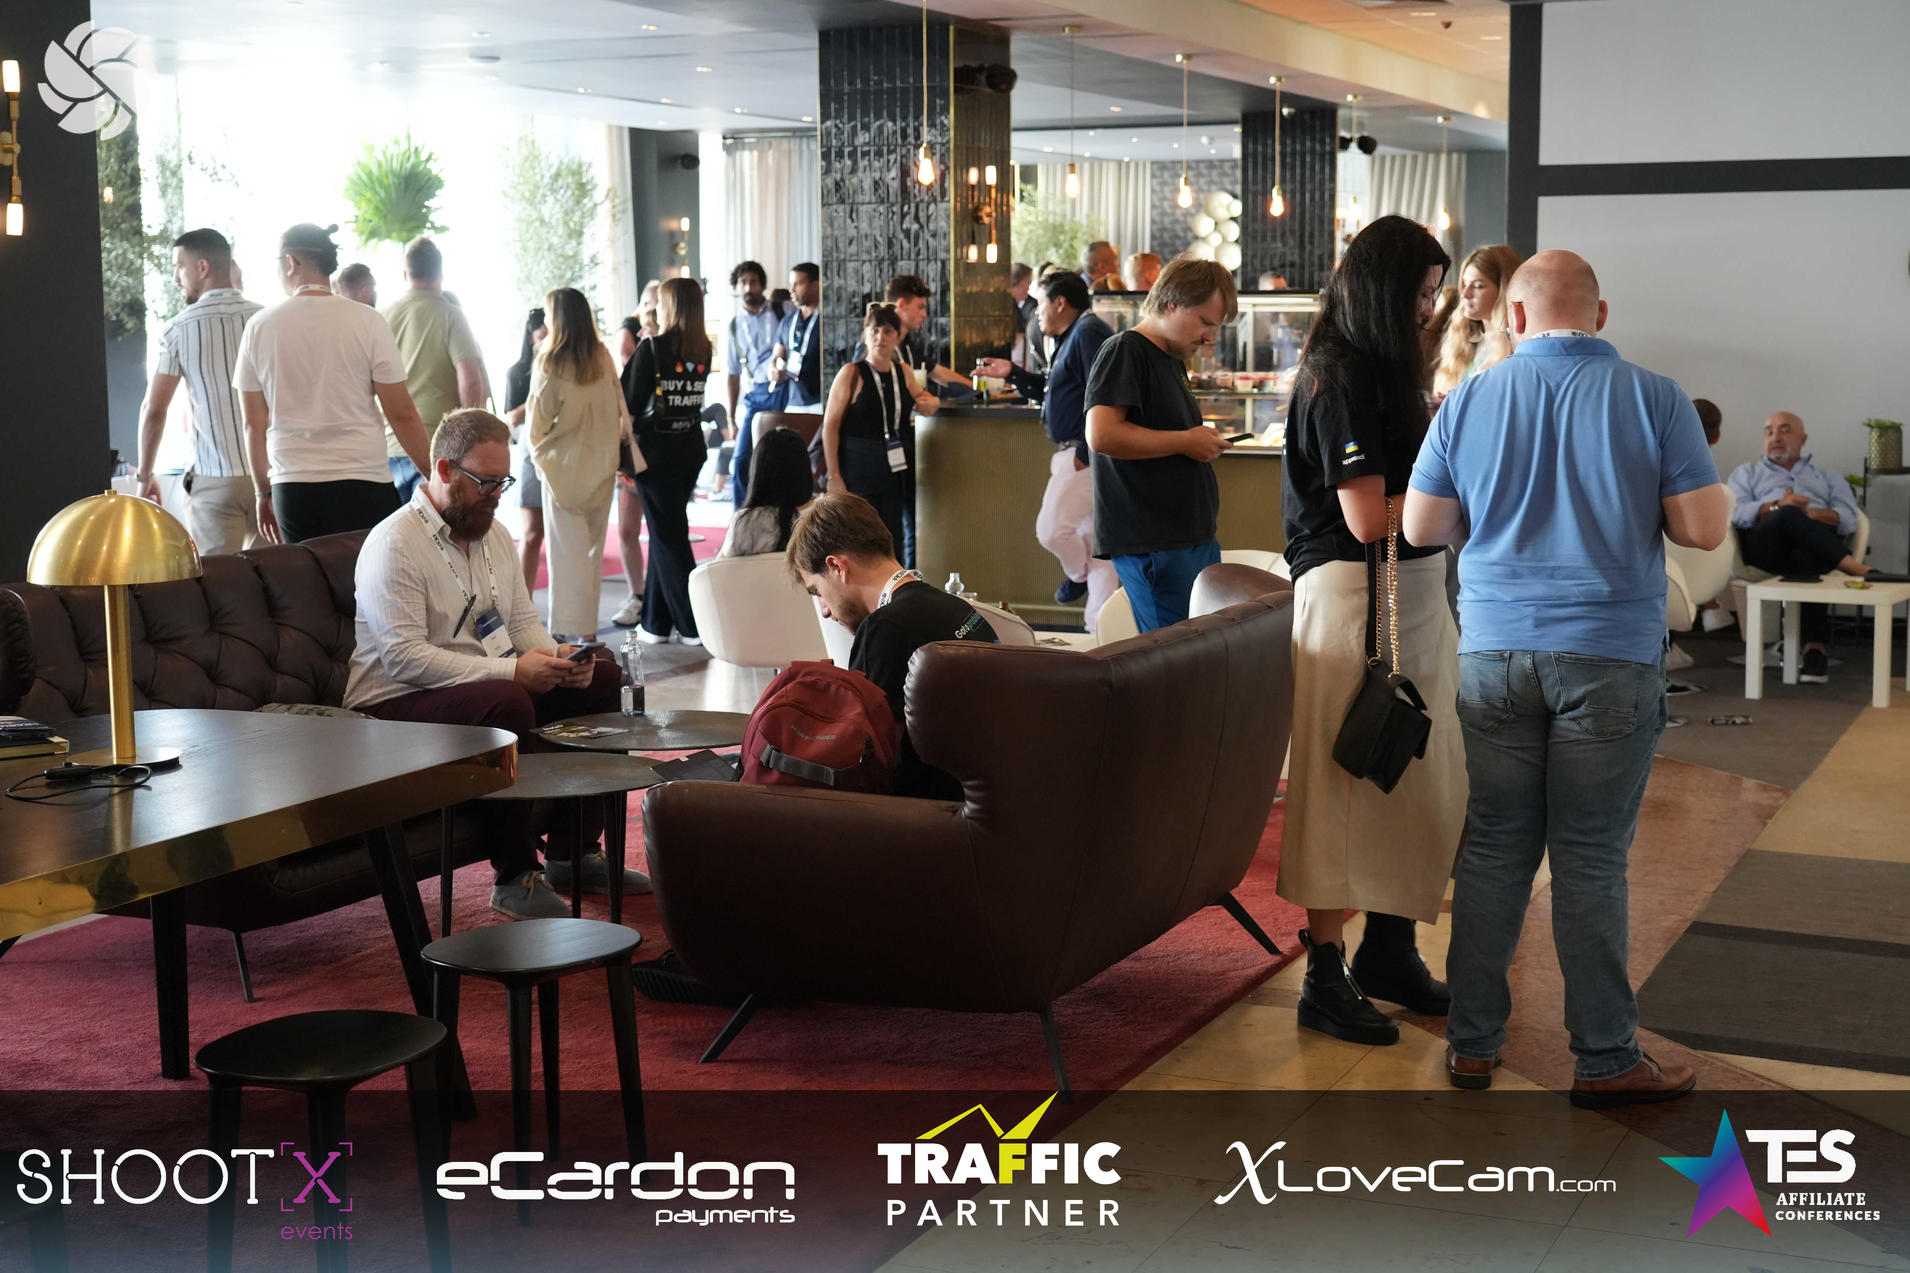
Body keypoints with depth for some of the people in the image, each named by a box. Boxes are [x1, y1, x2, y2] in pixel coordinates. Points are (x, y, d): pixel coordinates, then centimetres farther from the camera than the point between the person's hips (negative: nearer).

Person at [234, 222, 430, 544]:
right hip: (363, 482, -2)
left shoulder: (259, 327, 5)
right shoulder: (367, 321, -2)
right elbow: (402, 414, -4)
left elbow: (254, 424, 9)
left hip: (291, 487, 2)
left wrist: (264, 492, 20)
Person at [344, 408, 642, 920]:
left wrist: (558, 655, -6)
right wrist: (511, 671, -27)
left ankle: (573, 853, 2)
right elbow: (403, 657, -23)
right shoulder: (394, 544, -14)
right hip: (396, 704, -9)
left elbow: (524, 623, 19)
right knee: (505, 702, -37)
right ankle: (516, 877, -26)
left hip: (488, 685, 9)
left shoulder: (494, 534, 15)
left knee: (602, 679, -3)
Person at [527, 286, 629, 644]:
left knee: (569, 550, 0)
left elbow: (539, 419, -6)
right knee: (593, 547, 12)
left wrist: (539, 448, 11)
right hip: (601, 464, 4)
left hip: (565, 466, -4)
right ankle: (587, 624, 16)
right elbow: (620, 411, 5)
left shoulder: (550, 362, -13)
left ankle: (577, 628, -1)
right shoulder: (603, 358, -1)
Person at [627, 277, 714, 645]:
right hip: (692, 449, 6)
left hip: (657, 450, -6)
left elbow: (631, 401, -9)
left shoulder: (652, 349, -13)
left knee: (669, 537, 0)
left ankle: (693, 625, -2)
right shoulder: (703, 350, 3)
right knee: (665, 534, 14)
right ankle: (656, 621, 19)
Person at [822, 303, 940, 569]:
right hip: (861, 471, -5)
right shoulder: (852, 374, -6)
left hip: (900, 469, 5)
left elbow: (918, 394, 31)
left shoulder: (904, 372, 8)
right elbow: (830, 426, -8)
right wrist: (834, 475, -13)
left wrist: (930, 402, 5)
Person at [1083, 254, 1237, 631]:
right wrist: (1184, 442, -14)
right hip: (1150, 541, -10)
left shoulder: (1173, 360, 23)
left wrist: (1204, 443, 14)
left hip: (1192, 536, 10)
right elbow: (1101, 435, -22)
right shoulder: (1124, 352, -8)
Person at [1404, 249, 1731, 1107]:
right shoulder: (1652, 398, -3)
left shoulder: (1470, 401, 3)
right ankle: (1604, 1060, 10)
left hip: (1495, 651, 2)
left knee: (1493, 850, 10)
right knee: (1591, 860, 2)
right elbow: (1704, 528, -5)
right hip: (1610, 654, -2)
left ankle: (1472, 1042, 17)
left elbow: (1421, 529, 5)